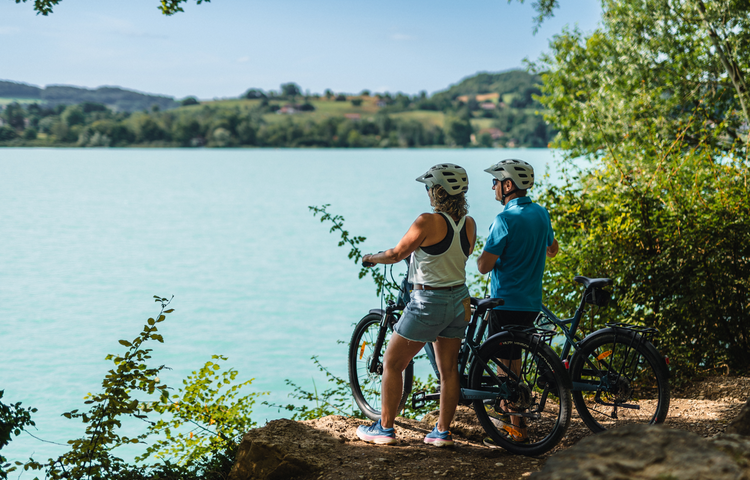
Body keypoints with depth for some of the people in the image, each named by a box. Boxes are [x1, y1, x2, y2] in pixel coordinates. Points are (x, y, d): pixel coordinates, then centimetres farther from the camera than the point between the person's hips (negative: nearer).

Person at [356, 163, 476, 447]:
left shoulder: (428, 223, -19)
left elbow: (396, 254, -11)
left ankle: (385, 429, 13)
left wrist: (371, 258, 6)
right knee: (448, 369, 13)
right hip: (459, 301, 7)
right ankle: (442, 432, 17)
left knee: (392, 364, 7)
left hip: (428, 302, -7)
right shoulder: (469, 225, 1)